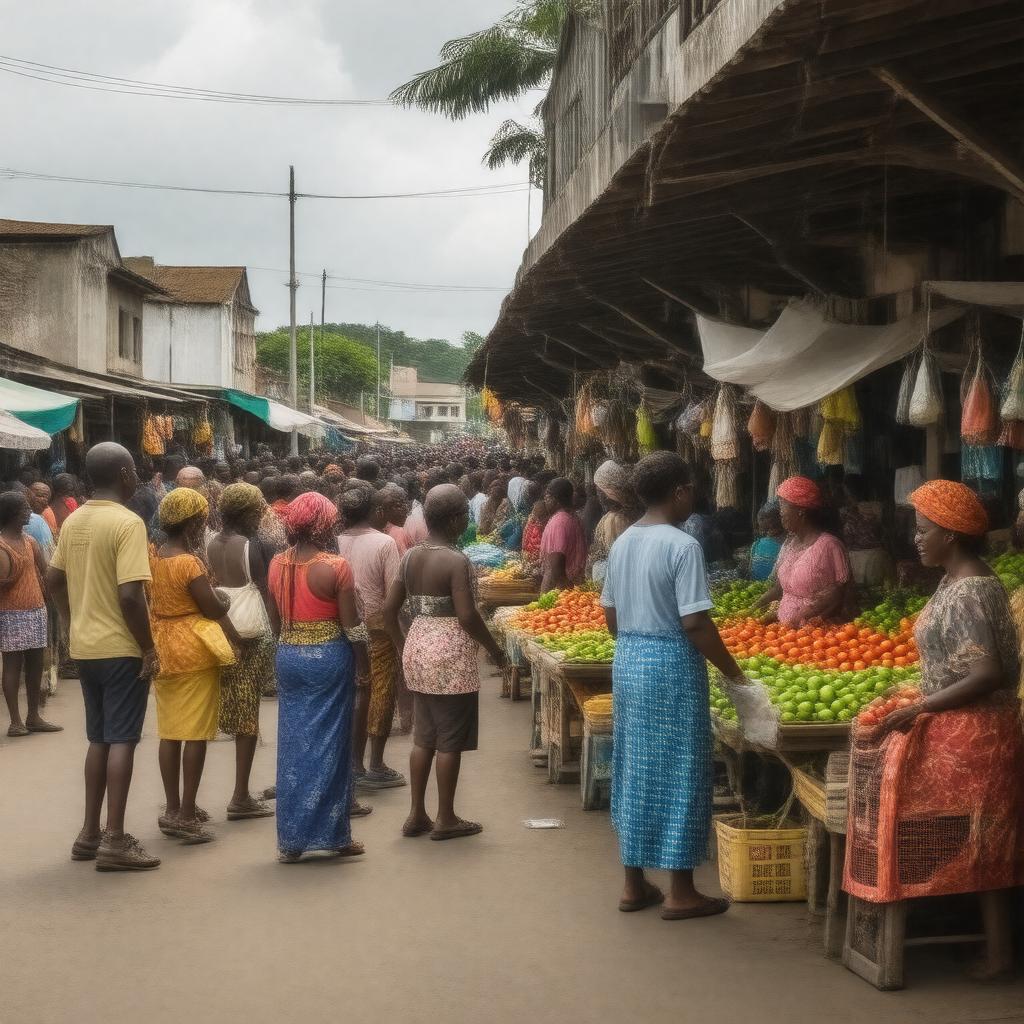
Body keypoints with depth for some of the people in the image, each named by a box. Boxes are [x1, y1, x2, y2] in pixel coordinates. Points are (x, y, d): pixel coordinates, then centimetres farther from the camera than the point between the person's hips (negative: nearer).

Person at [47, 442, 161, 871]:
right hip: (121, 648, -7)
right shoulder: (127, 522, -16)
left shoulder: (74, 521, 7)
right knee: (122, 740, -3)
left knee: (99, 738, 16)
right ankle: (114, 841, -3)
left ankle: (90, 834, 19)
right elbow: (130, 595, -23)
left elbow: (54, 579, 15)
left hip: (85, 646, 8)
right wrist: (149, 649, -15)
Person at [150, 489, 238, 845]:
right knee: (196, 732, -2)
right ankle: (186, 816, -2)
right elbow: (215, 609, -14)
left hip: (162, 647, 8)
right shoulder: (189, 562, -17)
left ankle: (173, 809, 20)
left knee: (170, 731, 13)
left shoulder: (153, 557, 4)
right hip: (194, 648, -8)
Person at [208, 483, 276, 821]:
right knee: (247, 715, 0)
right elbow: (265, 594, -11)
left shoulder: (211, 546, 5)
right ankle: (241, 797, 2)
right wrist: (276, 634, -6)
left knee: (233, 712, 12)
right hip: (251, 636, -6)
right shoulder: (250, 546, -13)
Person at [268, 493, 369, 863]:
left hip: (288, 657, 5)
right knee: (328, 745, 4)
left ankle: (290, 840, 13)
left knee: (292, 744, 10)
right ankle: (332, 834, 11)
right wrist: (363, 663, 2)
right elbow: (351, 624, -10)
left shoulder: (277, 565, 1)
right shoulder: (336, 567, -13)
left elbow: (275, 616, 10)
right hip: (329, 657, -4)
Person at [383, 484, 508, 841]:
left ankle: (417, 814, 21)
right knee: (450, 740, 3)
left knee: (424, 736, 16)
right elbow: (467, 616, -21)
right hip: (451, 655, -7)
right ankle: (445, 819, 10)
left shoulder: (411, 557, 5)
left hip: (418, 648, 7)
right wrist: (494, 649, -8)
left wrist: (403, 647, 18)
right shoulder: (456, 562, -16)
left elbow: (389, 608, 7)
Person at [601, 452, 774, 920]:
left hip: (627, 659, 8)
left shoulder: (622, 543, 8)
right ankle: (680, 892, 7)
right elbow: (694, 622, -19)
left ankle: (634, 883, 21)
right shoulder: (682, 546, -16)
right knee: (678, 774, 1)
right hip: (672, 663, -8)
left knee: (635, 770, 14)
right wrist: (735, 677, -11)